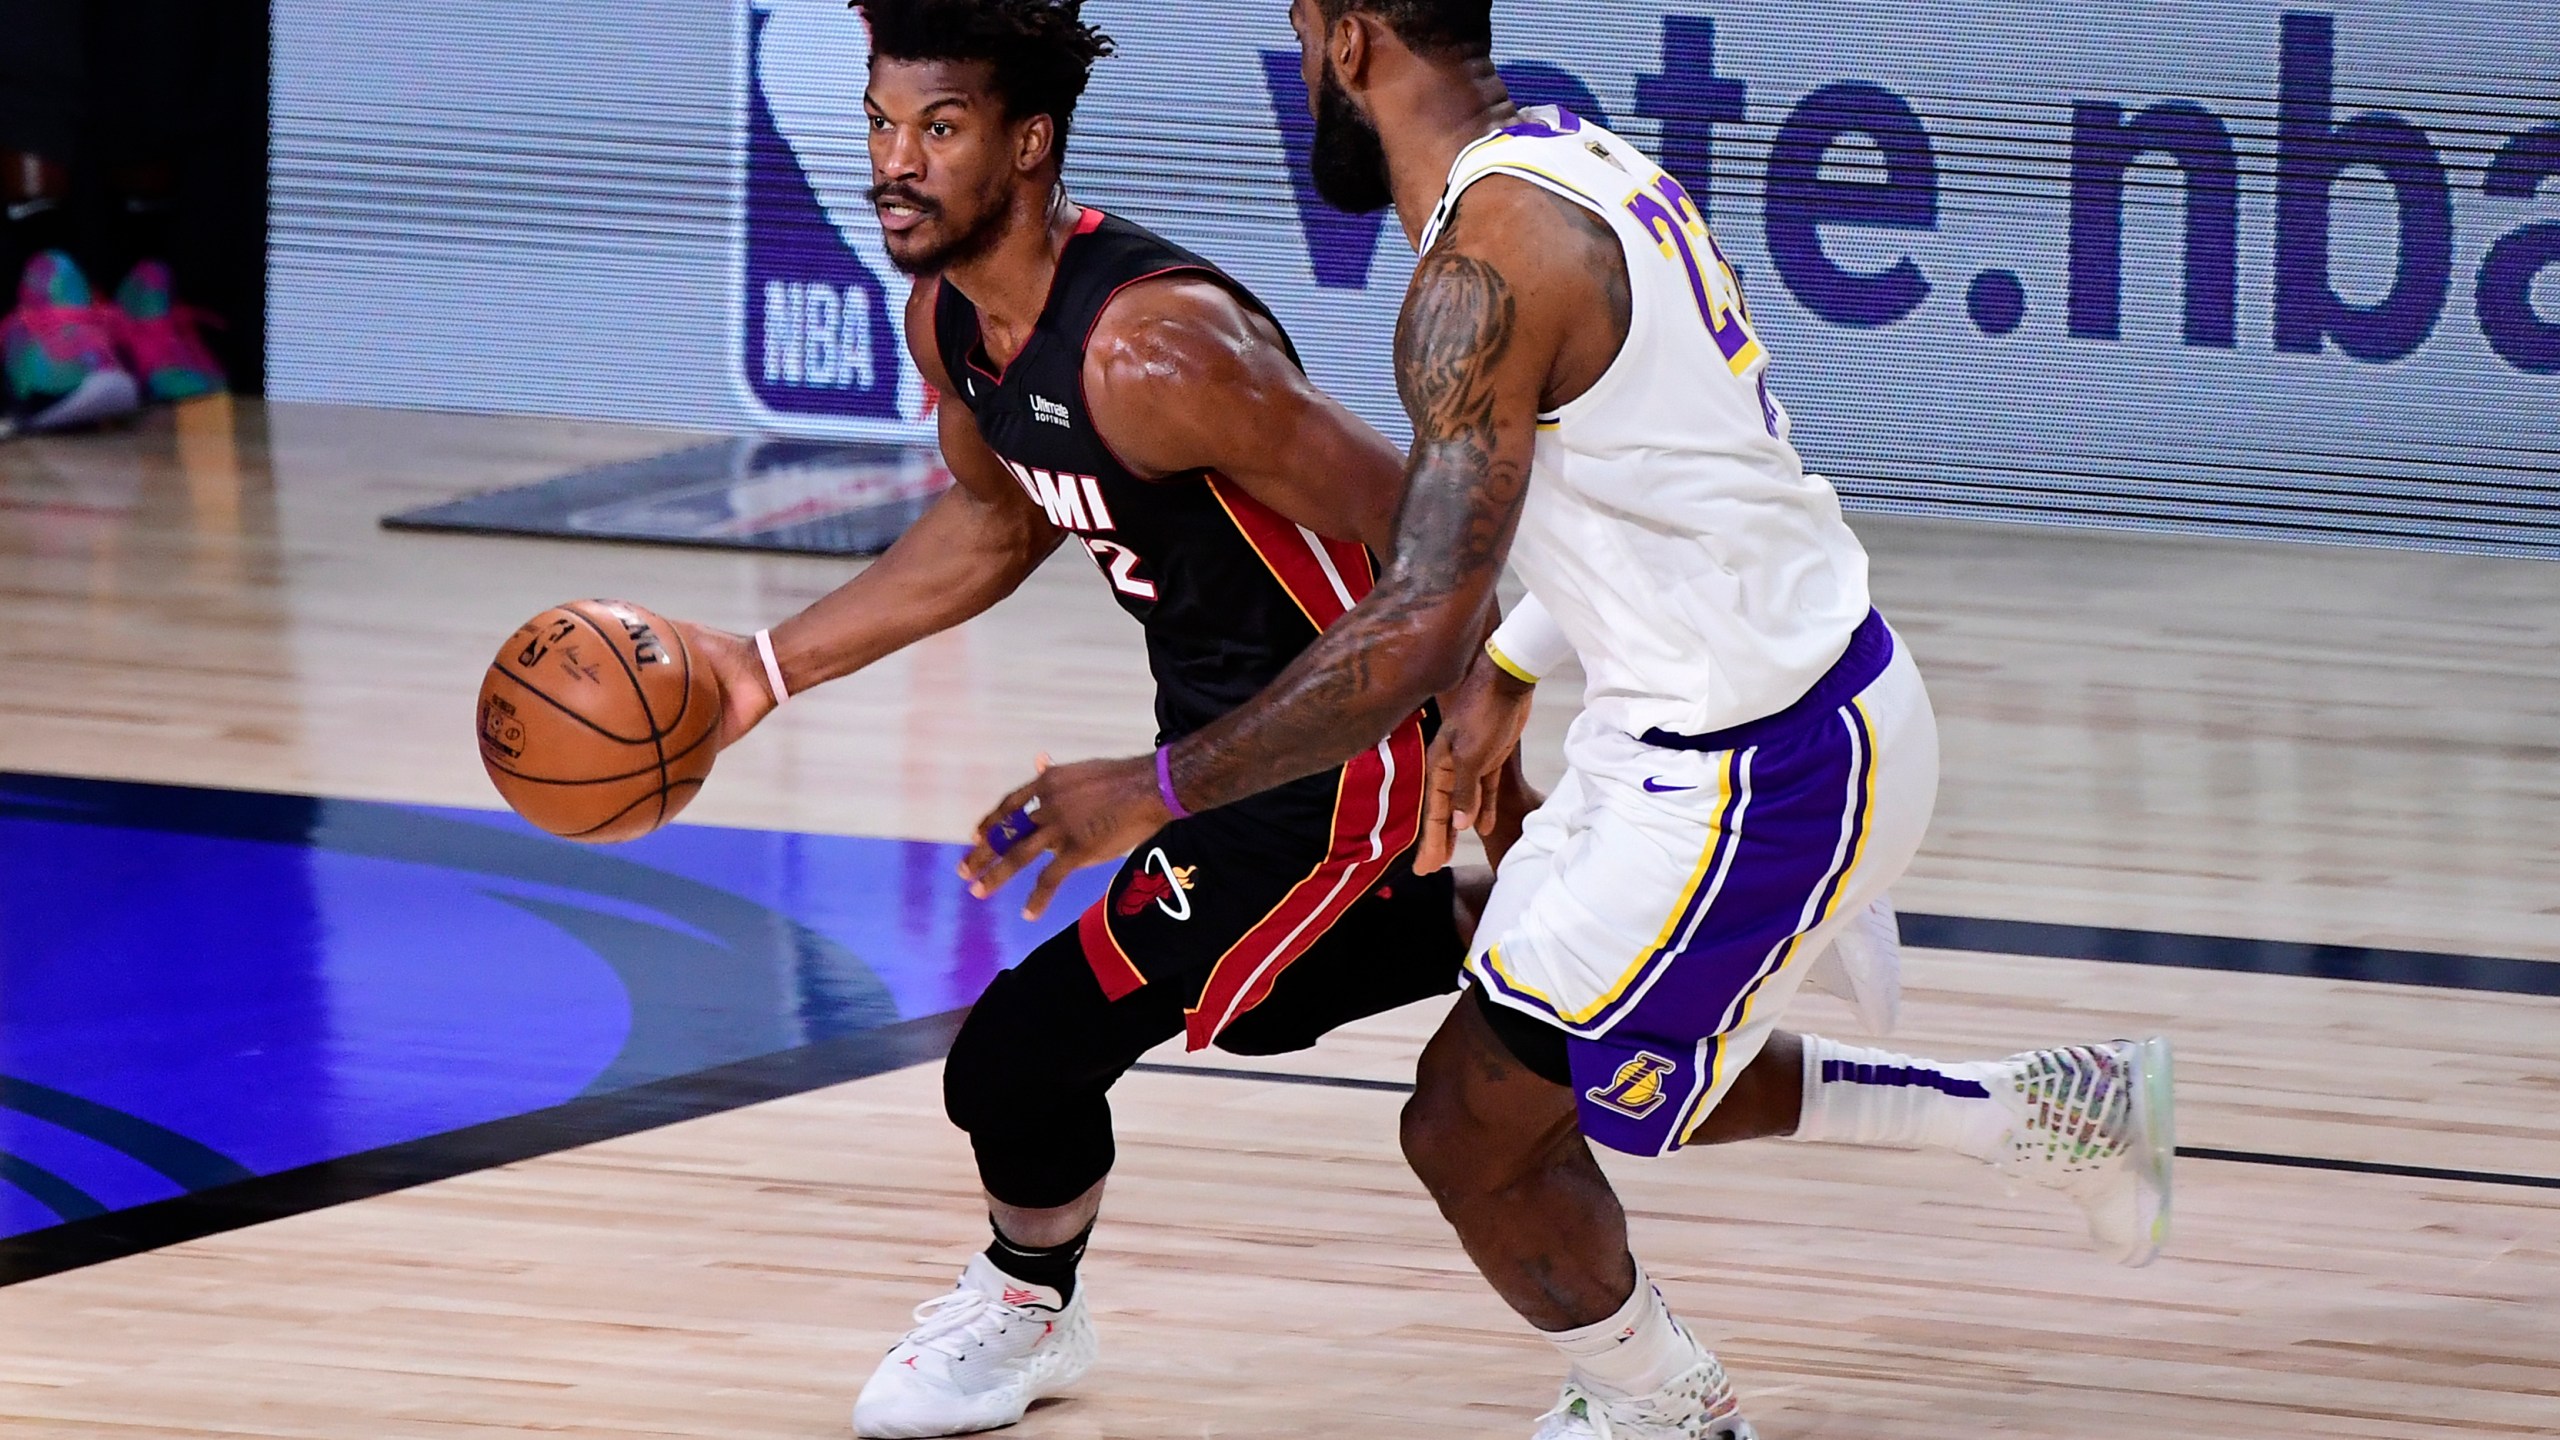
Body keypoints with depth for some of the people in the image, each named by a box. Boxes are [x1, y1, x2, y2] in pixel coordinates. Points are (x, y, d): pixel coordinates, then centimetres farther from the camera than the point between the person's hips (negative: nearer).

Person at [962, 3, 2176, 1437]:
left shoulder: (1483, 266, -23)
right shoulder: (1576, 154, 7)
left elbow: (1427, 623, -30)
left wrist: (1160, 787, -24)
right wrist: (1509, 670, 23)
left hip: (1763, 774, -9)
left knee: (1472, 1128, 4)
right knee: (1620, 1082, 25)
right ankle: (2050, 1113, 32)